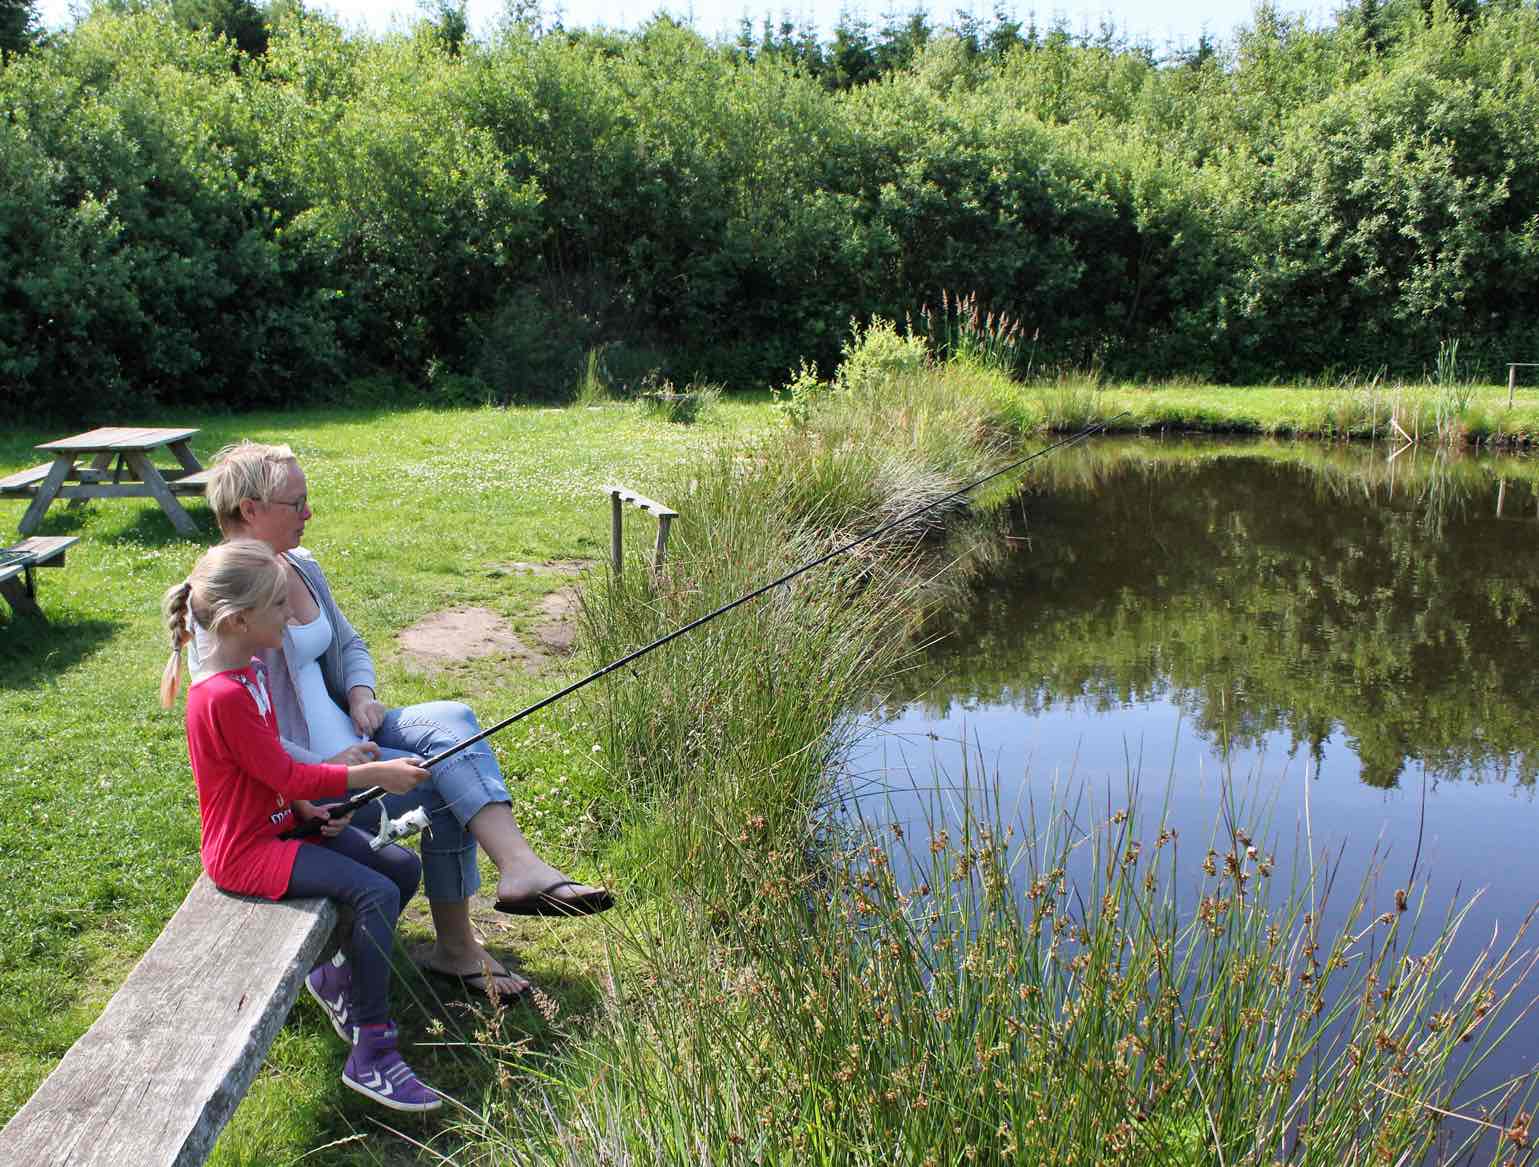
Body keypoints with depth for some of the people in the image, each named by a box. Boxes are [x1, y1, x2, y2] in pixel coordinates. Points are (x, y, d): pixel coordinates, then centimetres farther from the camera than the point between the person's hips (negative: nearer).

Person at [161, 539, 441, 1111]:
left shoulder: (249, 673, 7)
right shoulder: (222, 696, -25)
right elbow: (286, 775, -21)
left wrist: (303, 803, 0)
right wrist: (375, 773, -16)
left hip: (279, 822, 10)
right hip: (245, 850, -10)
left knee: (404, 866, 3)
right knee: (375, 892, -23)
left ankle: (341, 976, 20)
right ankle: (370, 1055, -15)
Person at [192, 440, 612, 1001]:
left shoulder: (301, 567, 8)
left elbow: (349, 643, 20)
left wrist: (361, 692, -2)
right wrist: (322, 767, -24)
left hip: (339, 734, 8)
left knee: (452, 719, -17)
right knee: (445, 789, -20)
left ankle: (520, 867, -20)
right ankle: (454, 947, -14)